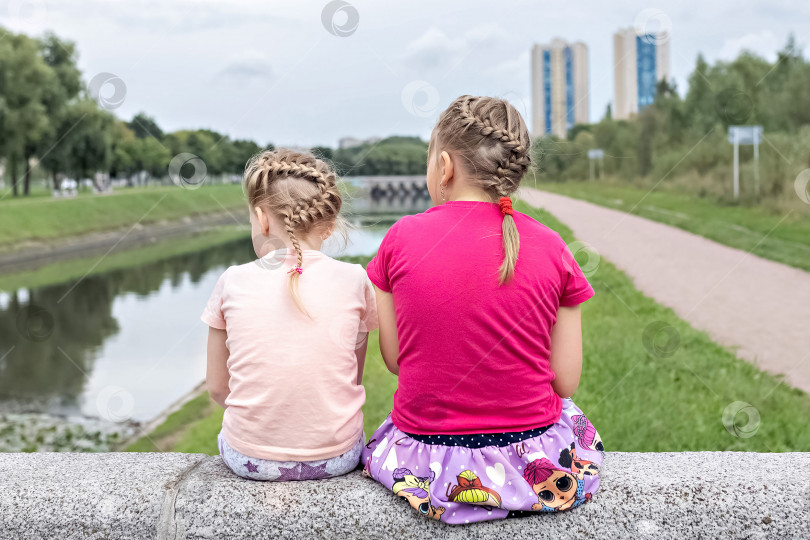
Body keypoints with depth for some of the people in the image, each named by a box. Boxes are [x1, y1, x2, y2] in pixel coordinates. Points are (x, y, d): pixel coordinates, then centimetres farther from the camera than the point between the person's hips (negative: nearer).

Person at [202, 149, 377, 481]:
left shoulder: (233, 282, -4)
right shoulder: (352, 279, -4)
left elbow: (217, 388, 4)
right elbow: (352, 379, 4)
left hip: (249, 460, 0)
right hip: (335, 458, 0)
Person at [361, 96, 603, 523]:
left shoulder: (402, 238, -9)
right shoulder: (550, 249, -8)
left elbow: (394, 359, -2)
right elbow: (565, 382, -4)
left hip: (428, 462, 1)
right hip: (534, 460, -1)